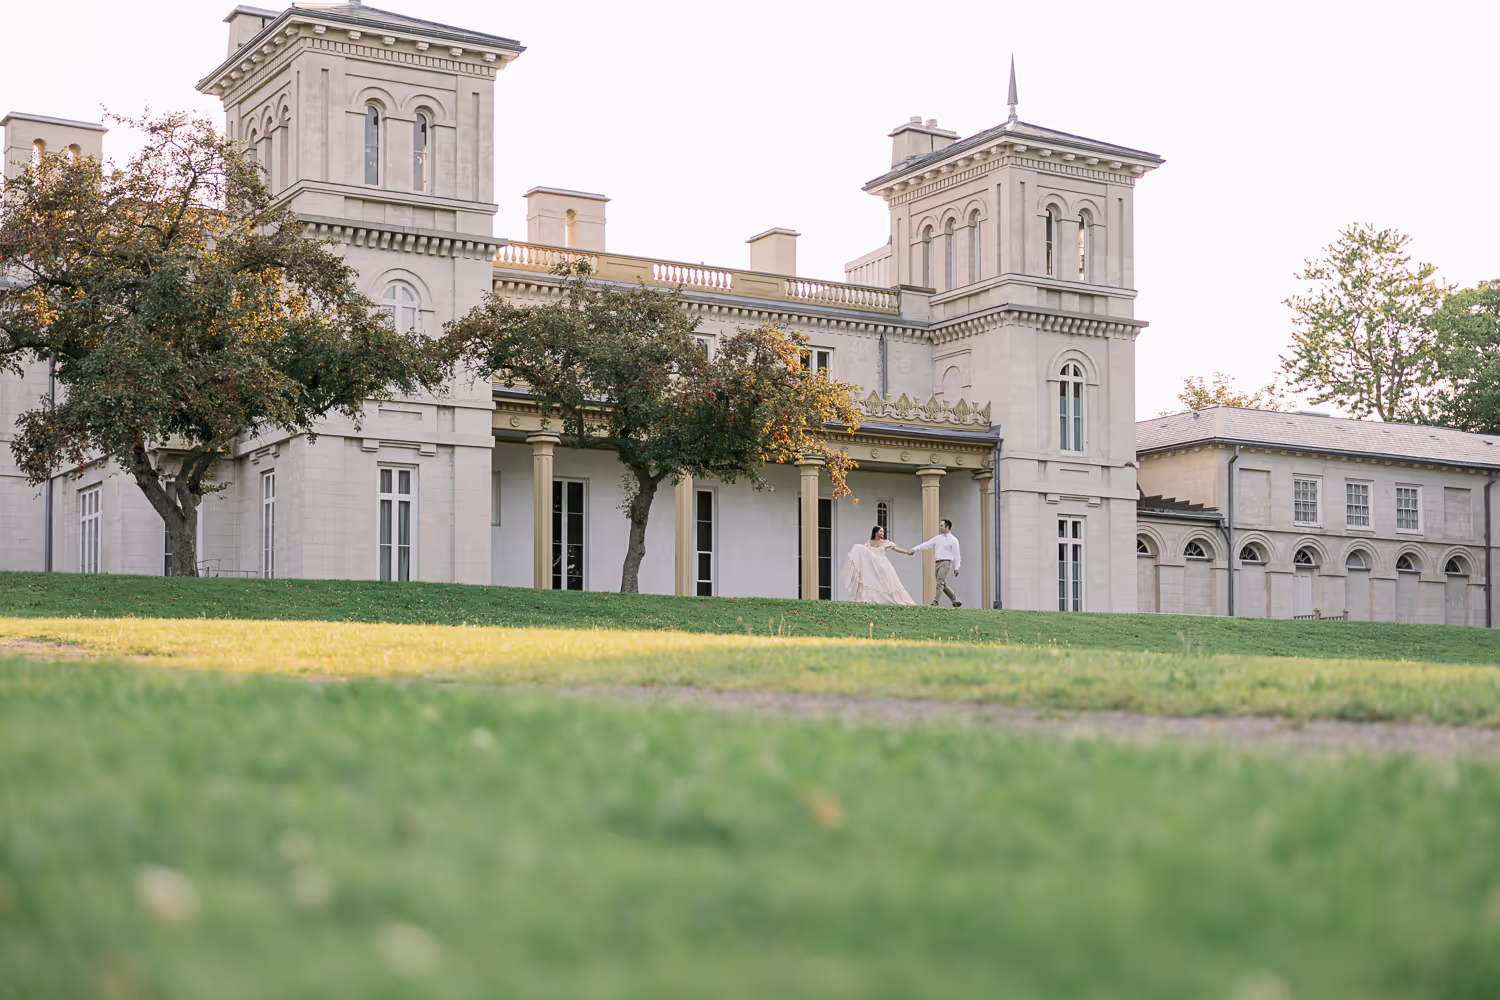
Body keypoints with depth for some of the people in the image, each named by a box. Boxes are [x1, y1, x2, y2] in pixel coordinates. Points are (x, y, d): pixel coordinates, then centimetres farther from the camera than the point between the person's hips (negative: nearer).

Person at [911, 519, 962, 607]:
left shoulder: (953, 540, -1)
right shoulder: (938, 538, 15)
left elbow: (956, 555, -2)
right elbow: (926, 544, 12)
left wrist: (956, 568, -7)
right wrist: (914, 549, 5)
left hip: (945, 563, -7)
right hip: (937, 563, 7)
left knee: (940, 583, -16)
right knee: (943, 585, 10)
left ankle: (935, 603, -21)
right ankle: (955, 601, 19)